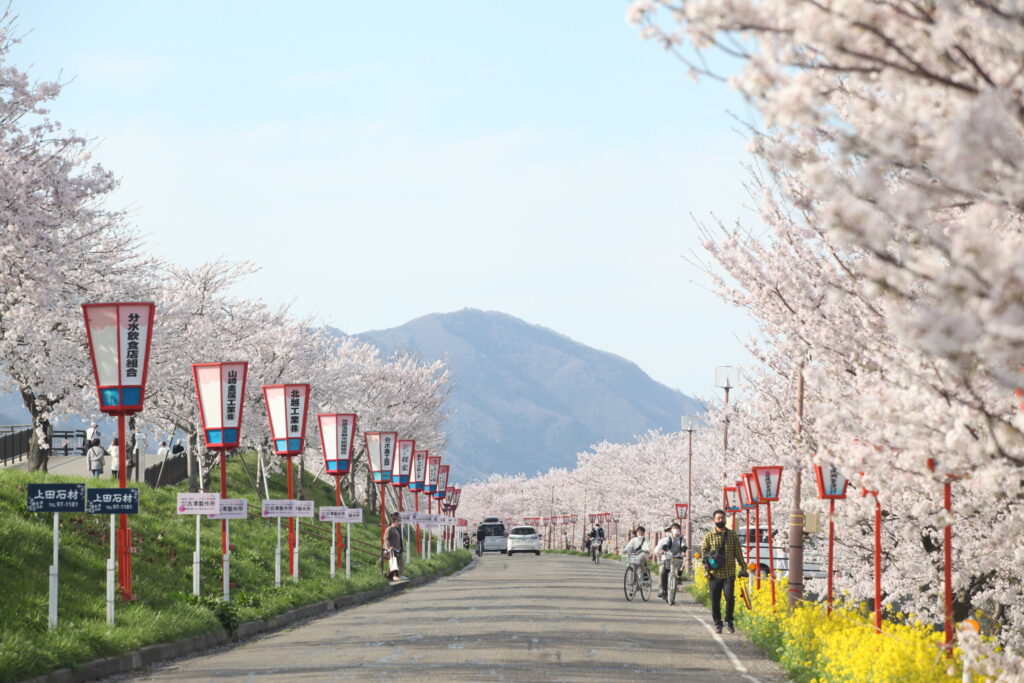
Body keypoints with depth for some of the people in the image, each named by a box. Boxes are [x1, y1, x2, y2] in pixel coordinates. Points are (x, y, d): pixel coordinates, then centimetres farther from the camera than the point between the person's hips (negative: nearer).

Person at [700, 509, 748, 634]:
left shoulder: (732, 534, 9)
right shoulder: (709, 536, 5)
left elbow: (738, 552, 12)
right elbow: (704, 553, 5)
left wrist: (743, 568, 8)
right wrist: (706, 570, -4)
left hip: (729, 573, 0)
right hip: (714, 574, 0)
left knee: (730, 597, -12)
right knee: (715, 600, 3)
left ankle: (729, 621, 8)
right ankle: (717, 624, 16)